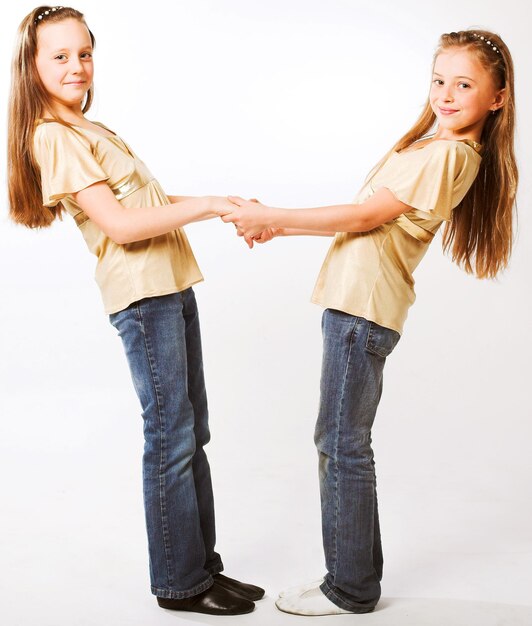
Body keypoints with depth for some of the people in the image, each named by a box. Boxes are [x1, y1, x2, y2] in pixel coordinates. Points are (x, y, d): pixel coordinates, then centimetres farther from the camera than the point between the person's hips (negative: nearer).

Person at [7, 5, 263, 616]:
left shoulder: (91, 131, 21)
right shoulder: (55, 137, -9)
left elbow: (148, 200, 18)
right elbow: (121, 224, -18)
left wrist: (231, 210, 8)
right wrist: (208, 205, -14)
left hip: (171, 286, 9)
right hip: (142, 292, -9)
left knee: (191, 433, 13)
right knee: (171, 439, -3)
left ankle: (202, 565, 25)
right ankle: (180, 584, 12)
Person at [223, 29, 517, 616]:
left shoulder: (449, 154, -10)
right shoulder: (434, 144, 20)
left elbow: (364, 217, -13)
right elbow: (367, 218, 18)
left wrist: (270, 217, -7)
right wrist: (280, 227, 12)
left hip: (365, 308, -10)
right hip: (353, 303, 10)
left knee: (342, 446, -3)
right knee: (340, 442, 14)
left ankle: (350, 590, 11)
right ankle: (354, 572, 26)